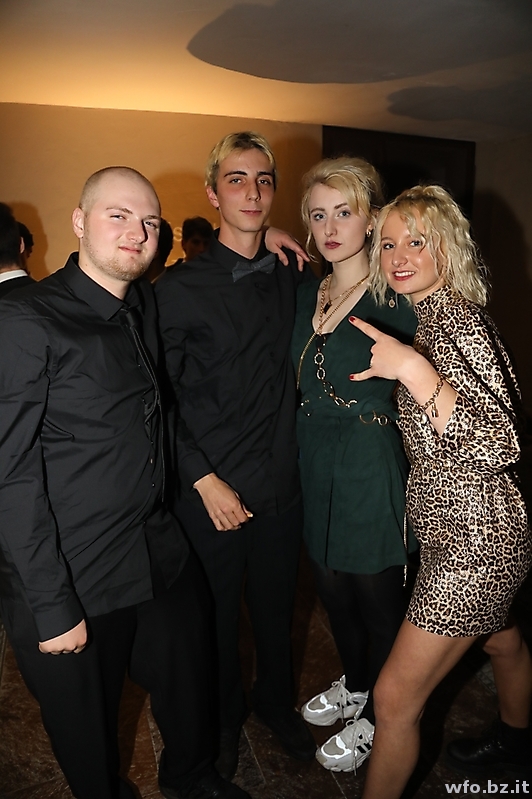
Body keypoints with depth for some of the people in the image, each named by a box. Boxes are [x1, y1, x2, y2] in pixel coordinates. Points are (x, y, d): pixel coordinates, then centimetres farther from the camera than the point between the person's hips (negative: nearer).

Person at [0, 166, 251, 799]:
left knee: (190, 685, 25)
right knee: (89, 736, 17)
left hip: (163, 557, 7)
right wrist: (51, 605, -17)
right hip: (74, 582, -6)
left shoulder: (145, 305, 4)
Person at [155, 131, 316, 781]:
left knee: (276, 610, 22)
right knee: (216, 618, 17)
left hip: (281, 486, 4)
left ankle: (276, 702, 50)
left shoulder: (293, 277, 4)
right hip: (210, 493, -3)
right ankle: (223, 717, 45)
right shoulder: (179, 287, -10)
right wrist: (204, 479, -13)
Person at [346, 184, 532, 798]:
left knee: (394, 699, -1)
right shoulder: (420, 316, 6)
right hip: (460, 528, 10)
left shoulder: (456, 321, -22)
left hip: (476, 539, -10)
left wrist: (413, 369, -37)